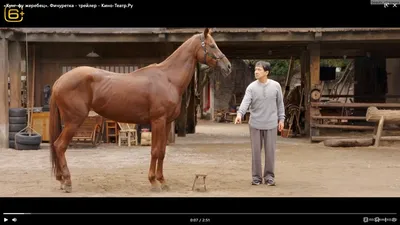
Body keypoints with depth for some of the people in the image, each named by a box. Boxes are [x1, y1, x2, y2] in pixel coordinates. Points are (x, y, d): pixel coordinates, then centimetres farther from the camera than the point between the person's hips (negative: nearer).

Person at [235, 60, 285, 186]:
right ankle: (256, 177, 14)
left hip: (271, 124, 0)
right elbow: (245, 102, -17)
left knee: (270, 151, 4)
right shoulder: (251, 87, -4)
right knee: (256, 151, 5)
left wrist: (281, 119, 3)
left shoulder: (276, 86, -1)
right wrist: (239, 114, -34)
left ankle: (269, 176, 15)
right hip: (255, 124, 0)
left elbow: (280, 103, 6)